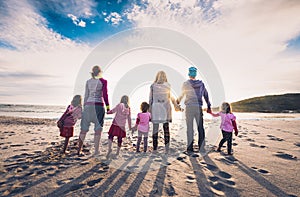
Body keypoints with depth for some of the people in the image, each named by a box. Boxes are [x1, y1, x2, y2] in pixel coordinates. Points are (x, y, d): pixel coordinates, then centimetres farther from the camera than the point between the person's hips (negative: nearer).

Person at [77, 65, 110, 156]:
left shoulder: (88, 81, 12)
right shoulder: (103, 81, 0)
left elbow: (86, 96, 11)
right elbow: (105, 95, -7)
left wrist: (84, 108, 16)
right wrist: (108, 106, -1)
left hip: (88, 105, 4)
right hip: (98, 106, -4)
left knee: (84, 129, 9)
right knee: (98, 129, 3)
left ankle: (79, 150, 15)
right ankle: (96, 150, 7)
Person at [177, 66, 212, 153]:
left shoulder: (186, 83, -1)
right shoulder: (201, 83, 7)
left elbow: (182, 95, 9)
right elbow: (206, 95, 11)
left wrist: (178, 101, 29)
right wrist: (209, 106, 19)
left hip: (189, 107, -2)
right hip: (198, 107, 2)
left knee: (190, 128, 3)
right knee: (200, 128, 10)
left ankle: (190, 148, 7)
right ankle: (201, 147, 15)